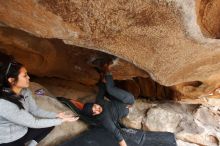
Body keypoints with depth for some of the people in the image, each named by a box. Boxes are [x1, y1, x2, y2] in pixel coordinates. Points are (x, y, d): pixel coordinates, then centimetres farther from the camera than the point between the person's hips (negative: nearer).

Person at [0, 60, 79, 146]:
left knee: (51, 124, 6)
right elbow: (33, 123, -27)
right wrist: (62, 120, -24)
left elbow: (35, 110, -1)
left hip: (23, 130, 7)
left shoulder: (24, 91, -10)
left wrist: (57, 115, -14)